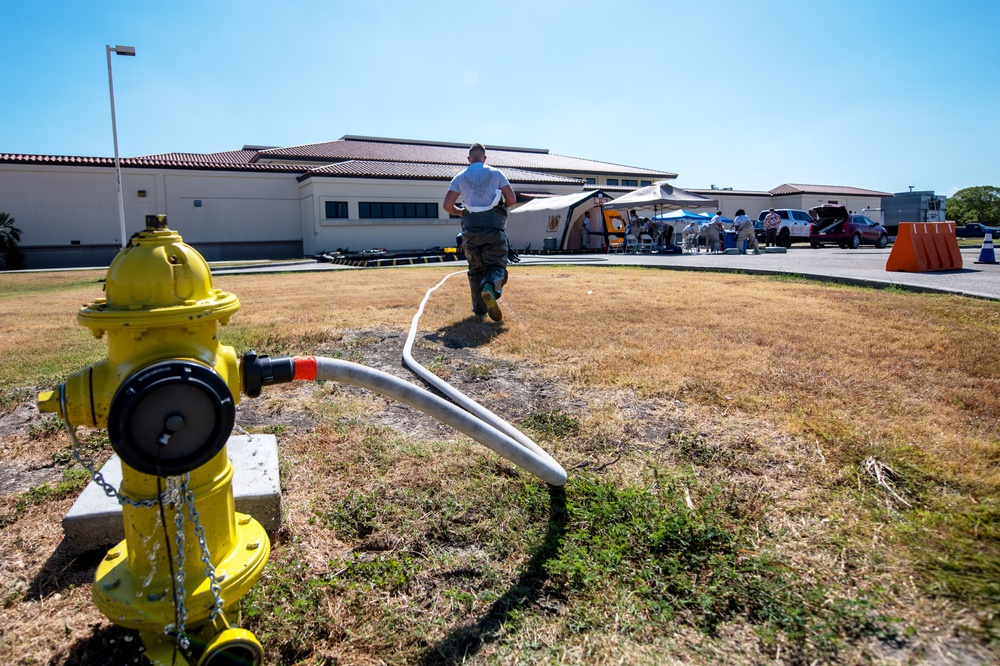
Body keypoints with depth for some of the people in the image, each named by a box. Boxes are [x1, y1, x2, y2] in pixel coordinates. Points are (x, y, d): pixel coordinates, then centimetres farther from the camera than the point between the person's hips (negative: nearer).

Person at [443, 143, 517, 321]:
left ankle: (479, 309, 15)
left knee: (476, 270, 15)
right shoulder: (496, 173, 6)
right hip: (494, 230, -2)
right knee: (496, 266, 3)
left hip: (471, 230, 2)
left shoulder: (460, 178, 8)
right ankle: (490, 288, -30)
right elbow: (512, 199, 0)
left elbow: (447, 205, 0)